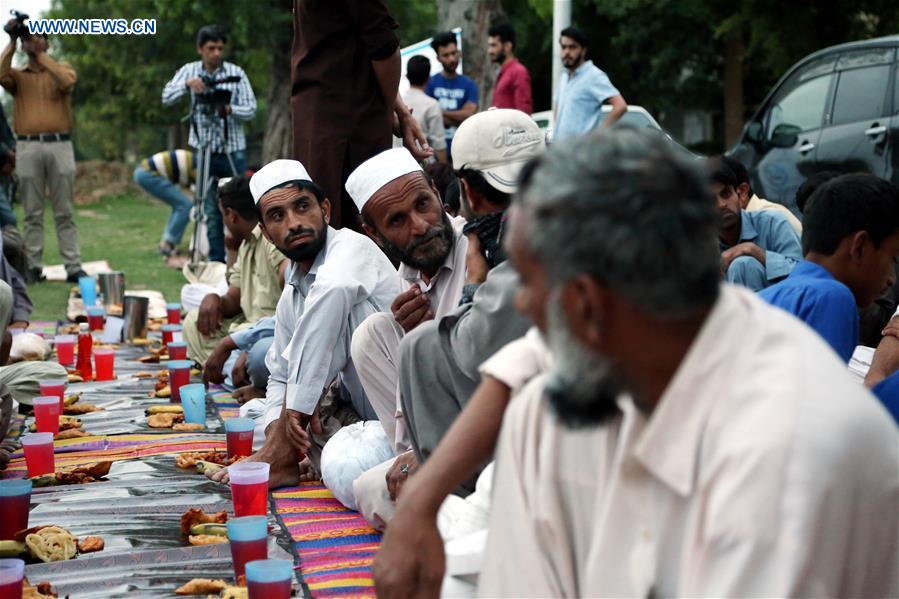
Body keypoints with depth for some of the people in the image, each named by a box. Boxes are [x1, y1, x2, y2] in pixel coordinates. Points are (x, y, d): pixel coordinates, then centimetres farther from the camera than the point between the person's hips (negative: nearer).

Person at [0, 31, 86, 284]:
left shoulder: (61, 68, 14)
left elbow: (66, 82, -9)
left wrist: (41, 54, -7)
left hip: (60, 146, -1)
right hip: (28, 147, 1)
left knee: (64, 212, 0)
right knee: (33, 213, 2)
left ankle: (73, 267, -1)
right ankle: (34, 267, 4)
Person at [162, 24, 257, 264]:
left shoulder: (236, 73, 0)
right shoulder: (190, 71, 5)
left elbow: (251, 109, -4)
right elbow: (167, 98, -5)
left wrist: (230, 109, -23)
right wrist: (187, 84, -23)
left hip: (233, 149, -1)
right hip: (204, 150, 1)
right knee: (211, 211, 4)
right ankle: (216, 260, 10)